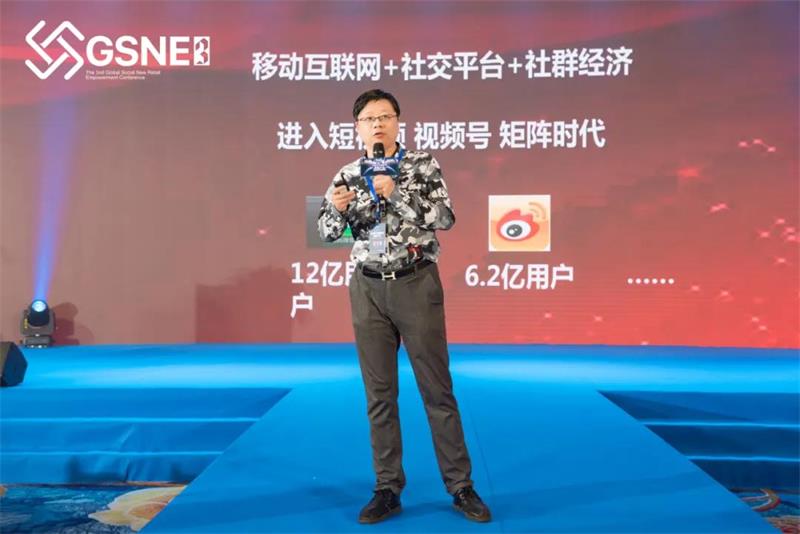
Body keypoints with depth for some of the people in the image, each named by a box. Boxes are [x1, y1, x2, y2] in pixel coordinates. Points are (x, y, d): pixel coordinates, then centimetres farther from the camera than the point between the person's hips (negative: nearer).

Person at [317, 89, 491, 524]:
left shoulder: (422, 164, 0)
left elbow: (445, 217, -11)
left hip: (416, 284, -2)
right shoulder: (348, 175, 7)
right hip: (368, 289, 3)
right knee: (379, 393, 7)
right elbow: (328, 232, 4)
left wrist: (396, 193, -21)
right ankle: (387, 489, 18)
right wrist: (337, 208, -17)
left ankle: (460, 486, 15)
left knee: (437, 388, 3)